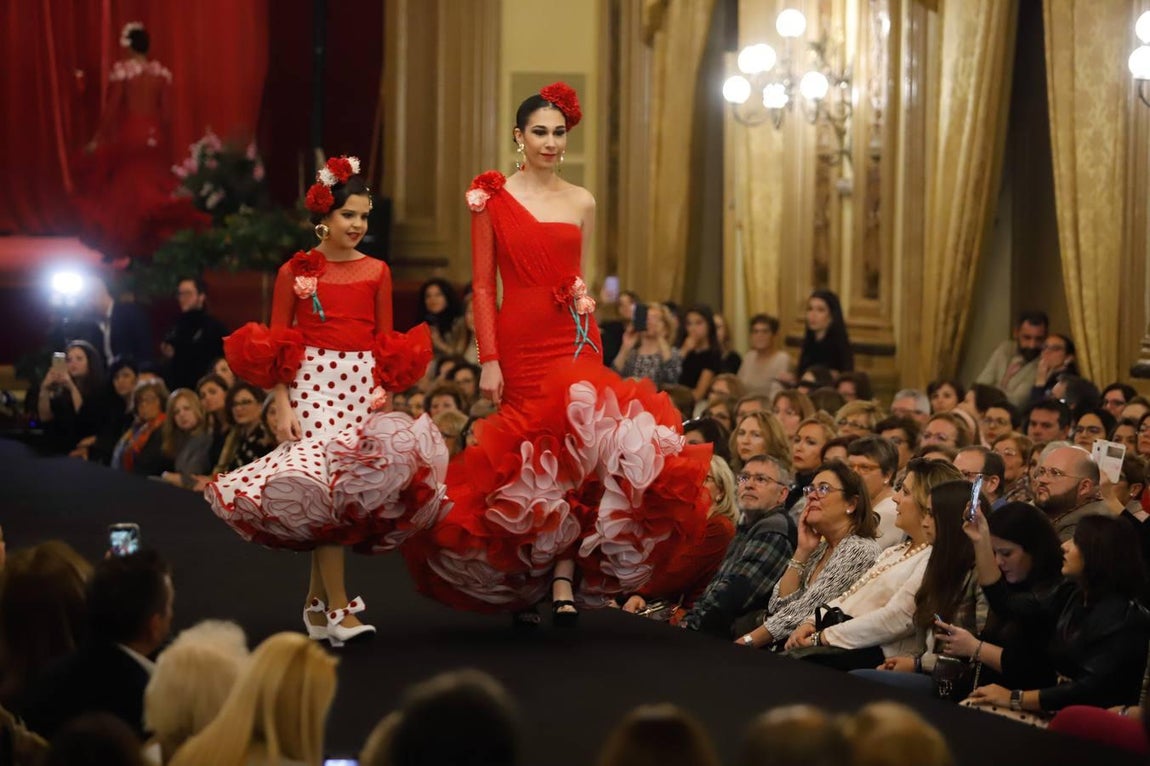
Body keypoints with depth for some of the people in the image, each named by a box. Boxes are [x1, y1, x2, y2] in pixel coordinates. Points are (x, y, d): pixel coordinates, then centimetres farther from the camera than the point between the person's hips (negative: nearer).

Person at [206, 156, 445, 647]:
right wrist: (281, 406, -8)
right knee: (322, 484, -14)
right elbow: (274, 348, 2)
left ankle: (316, 599, 16)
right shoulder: (295, 272, 3)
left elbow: (388, 347, 11)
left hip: (361, 390, 3)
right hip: (311, 386, -3)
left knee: (349, 487, -1)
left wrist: (385, 397, 0)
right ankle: (337, 610, -12)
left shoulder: (376, 272, 9)